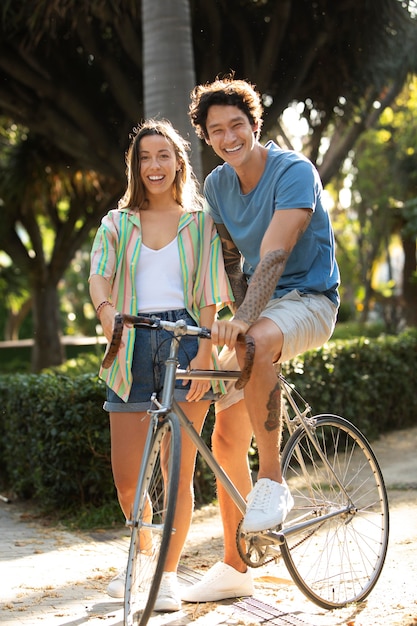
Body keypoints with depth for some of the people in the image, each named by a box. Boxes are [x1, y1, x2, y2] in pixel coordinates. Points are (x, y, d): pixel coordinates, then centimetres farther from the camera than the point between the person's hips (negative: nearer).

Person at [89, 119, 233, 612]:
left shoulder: (200, 223, 9)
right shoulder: (116, 224, 13)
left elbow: (209, 295, 1)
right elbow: (98, 278, -3)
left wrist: (204, 353, -13)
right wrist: (108, 315, -26)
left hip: (184, 340, -2)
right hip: (133, 347, 2)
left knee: (179, 472, -2)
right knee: (125, 475, 4)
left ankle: (169, 575, 13)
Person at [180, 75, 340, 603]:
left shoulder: (294, 172, -17)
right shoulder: (216, 185, 4)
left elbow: (275, 253, -29)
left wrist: (245, 320, -41)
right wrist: (238, 317, 7)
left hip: (307, 299, -6)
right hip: (258, 306, 6)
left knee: (257, 340, -41)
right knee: (226, 440, -1)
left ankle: (272, 481, -25)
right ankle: (234, 569, 11)